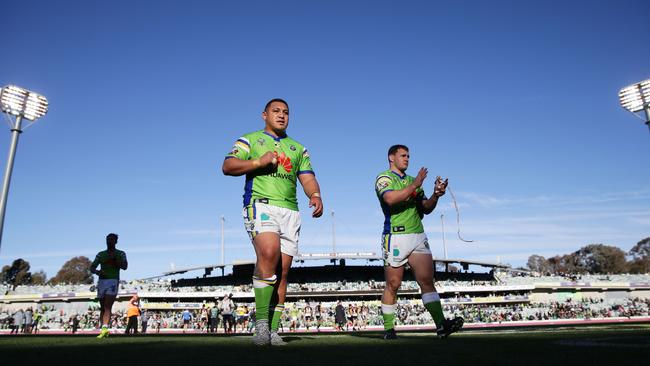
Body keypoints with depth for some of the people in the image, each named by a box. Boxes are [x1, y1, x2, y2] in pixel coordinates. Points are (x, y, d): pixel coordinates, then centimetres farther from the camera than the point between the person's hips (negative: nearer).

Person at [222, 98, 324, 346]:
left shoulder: (298, 148, 25)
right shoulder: (250, 140, 15)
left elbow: (307, 178, 13)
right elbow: (227, 166, 1)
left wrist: (315, 195, -9)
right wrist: (258, 162, -11)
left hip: (290, 211, 5)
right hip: (260, 205, -4)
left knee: (282, 271, 0)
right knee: (269, 251, -30)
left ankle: (273, 330, 7)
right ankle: (261, 321, -22)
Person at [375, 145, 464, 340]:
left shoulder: (414, 181, 22)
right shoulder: (384, 178, 1)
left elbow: (425, 209, 17)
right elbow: (390, 198, -20)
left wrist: (436, 195, -1)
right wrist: (414, 185, -18)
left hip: (418, 236, 6)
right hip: (395, 237, -5)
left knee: (427, 280, -5)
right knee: (393, 285, 1)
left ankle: (441, 324, -9)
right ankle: (388, 329, 12)